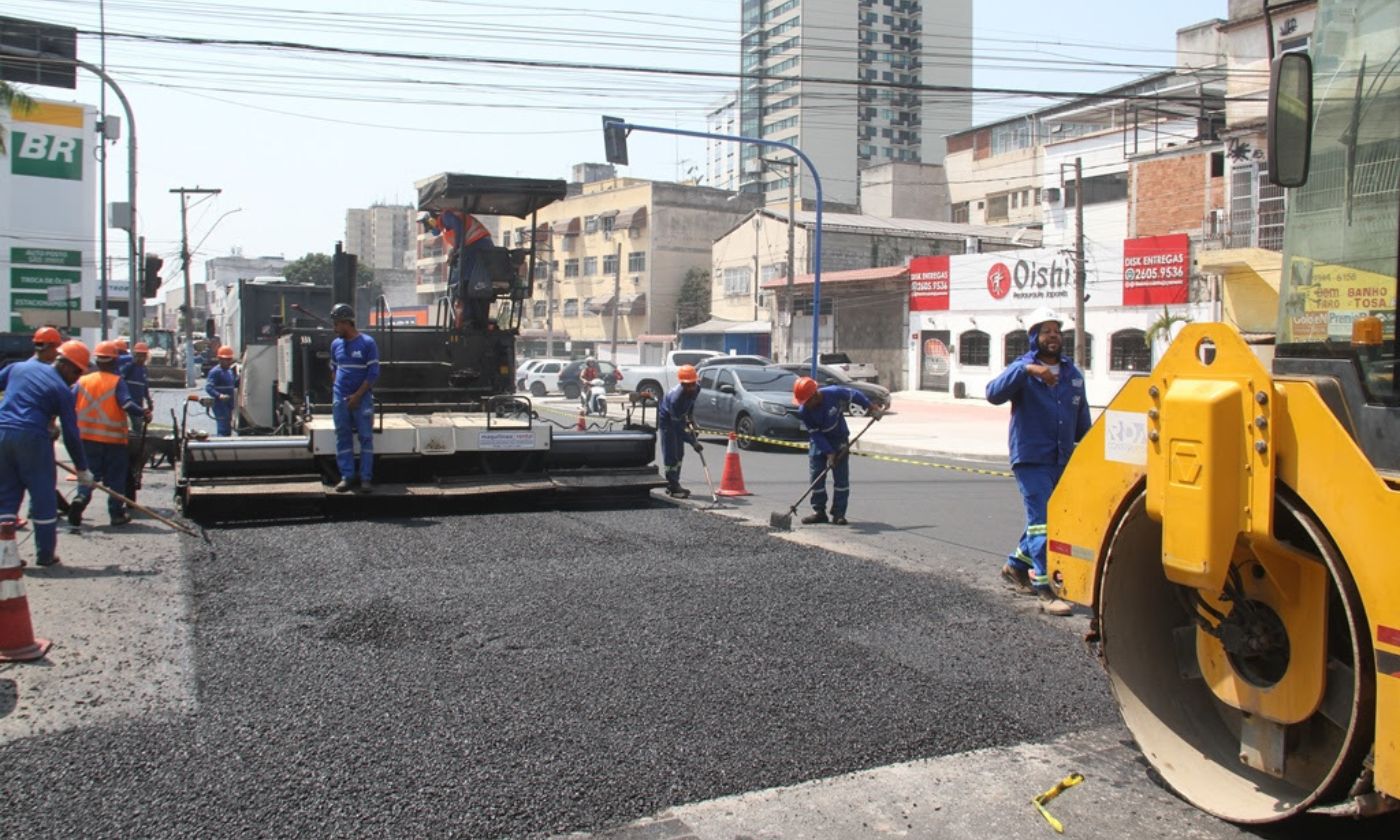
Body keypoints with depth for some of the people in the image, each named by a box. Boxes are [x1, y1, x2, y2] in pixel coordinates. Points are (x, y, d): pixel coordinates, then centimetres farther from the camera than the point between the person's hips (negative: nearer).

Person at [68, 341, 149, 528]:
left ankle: (80, 498, -13)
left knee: (90, 473, 12)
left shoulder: (83, 380, 4)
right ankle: (117, 513, 10)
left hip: (87, 437, 3)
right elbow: (127, 404, -19)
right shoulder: (117, 381, -8)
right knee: (115, 477, 7)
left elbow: (70, 405, 3)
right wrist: (143, 414, -7)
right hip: (113, 438, -3)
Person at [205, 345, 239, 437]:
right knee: (222, 431, -13)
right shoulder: (215, 372, -12)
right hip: (220, 406, -9)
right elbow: (208, 387, -20)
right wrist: (219, 395, -35)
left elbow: (235, 384, 21)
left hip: (229, 405, 9)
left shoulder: (231, 371, 14)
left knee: (228, 431, 17)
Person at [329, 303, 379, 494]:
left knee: (366, 438, -2)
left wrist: (357, 396, -12)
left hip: (362, 398, -4)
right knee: (343, 438, 5)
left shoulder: (367, 343, -6)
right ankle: (346, 476, 11)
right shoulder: (336, 344, 9)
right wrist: (338, 389, 7)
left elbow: (373, 373, -8)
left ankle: (366, 478, 2)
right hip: (340, 399, 5)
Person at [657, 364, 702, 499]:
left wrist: (689, 418, 4)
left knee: (679, 453, 11)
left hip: (679, 417, 8)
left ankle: (674, 484, 21)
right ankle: (672, 488, -7)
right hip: (666, 420, -8)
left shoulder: (696, 388, -19)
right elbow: (677, 425, -35)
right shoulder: (676, 397, -40)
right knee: (671, 454, -11)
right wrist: (693, 442, -34)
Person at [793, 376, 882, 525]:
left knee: (841, 478, -3)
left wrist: (871, 408, -3)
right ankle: (819, 512, 8)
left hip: (839, 440, -1)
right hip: (819, 441, 1)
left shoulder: (834, 393, -27)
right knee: (815, 477, -2)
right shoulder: (803, 412, -21)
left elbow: (854, 395, -8)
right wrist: (828, 452, -21)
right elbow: (815, 434, -16)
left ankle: (838, 513, 1)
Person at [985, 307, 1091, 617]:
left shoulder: (1073, 374, 14)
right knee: (1041, 521, -13)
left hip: (1063, 462, 7)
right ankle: (1045, 590, -12)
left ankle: (1016, 566, 33)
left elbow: (1082, 420, 21)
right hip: (1030, 459, -7)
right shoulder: (1022, 369, -4)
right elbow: (994, 393, -24)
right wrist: (1027, 370, -35)